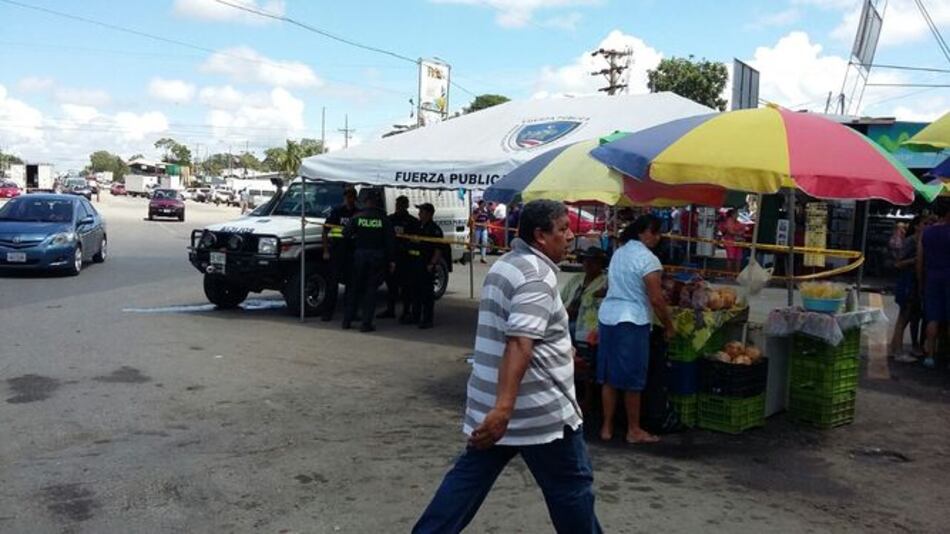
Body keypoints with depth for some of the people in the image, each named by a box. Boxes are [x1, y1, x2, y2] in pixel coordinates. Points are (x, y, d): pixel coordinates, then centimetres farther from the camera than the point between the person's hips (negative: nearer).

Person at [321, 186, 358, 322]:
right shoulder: (336, 211, -1)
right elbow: (325, 231, -2)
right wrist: (325, 251, -9)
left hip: (351, 251, 4)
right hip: (336, 250, -3)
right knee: (332, 282, -3)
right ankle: (327, 312, 1)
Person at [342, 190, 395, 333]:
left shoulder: (357, 217, -2)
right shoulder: (383, 218, -4)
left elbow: (346, 233, -5)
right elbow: (391, 240, -5)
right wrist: (392, 260, 0)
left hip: (359, 254, 1)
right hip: (377, 256, -1)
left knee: (354, 287, 13)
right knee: (371, 289, 3)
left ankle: (347, 320, 16)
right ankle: (366, 323, 1)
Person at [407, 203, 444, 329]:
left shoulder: (434, 229, -7)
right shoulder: (417, 226, 15)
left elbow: (438, 250, -11)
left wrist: (432, 264, -19)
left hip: (426, 265, -7)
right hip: (413, 264, 7)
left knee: (427, 293, -3)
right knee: (414, 291, 13)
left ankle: (427, 320, 1)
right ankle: (415, 316, 24)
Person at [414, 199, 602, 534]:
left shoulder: (504, 265, 14)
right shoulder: (537, 276, -17)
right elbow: (519, 343, -29)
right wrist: (504, 407, -36)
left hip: (488, 401, 9)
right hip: (538, 408, -9)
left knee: (470, 476, 14)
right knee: (571, 484, 8)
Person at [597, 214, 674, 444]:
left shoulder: (618, 253, 11)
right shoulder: (648, 259, -13)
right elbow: (656, 299, -13)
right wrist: (668, 326, -2)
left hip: (607, 317, 8)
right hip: (631, 322, -7)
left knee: (609, 376, 11)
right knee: (632, 380, 3)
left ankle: (607, 427, 18)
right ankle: (634, 430, 13)